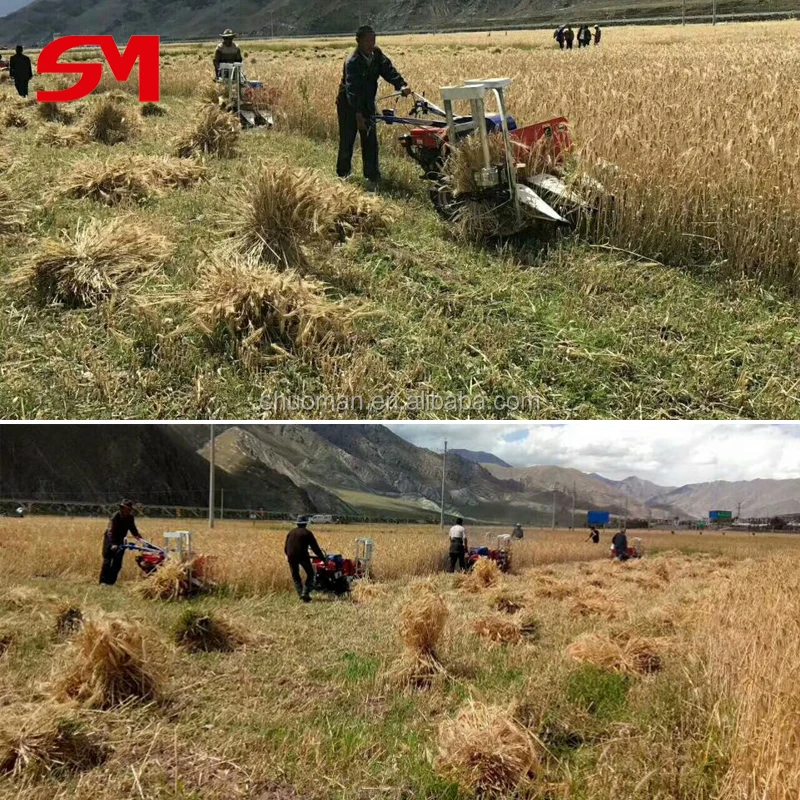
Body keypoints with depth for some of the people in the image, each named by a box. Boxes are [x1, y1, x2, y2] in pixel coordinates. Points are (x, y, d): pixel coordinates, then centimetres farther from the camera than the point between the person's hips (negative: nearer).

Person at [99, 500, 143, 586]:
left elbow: (133, 530, 5)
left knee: (117, 561, -3)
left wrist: (141, 539, -6)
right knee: (107, 560, -8)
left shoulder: (130, 518, -9)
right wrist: (112, 544, -47)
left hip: (120, 540, 5)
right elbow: (110, 531, -34)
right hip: (110, 540, -5)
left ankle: (111, 581, 2)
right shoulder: (115, 517, -26)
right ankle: (103, 581, -3)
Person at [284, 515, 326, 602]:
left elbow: (286, 547, 21)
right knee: (310, 574, 10)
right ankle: (305, 593, -5)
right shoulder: (307, 533, 1)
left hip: (291, 556, 4)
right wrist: (323, 558, 4)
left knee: (295, 576, 16)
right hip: (302, 556, -4)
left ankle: (300, 594, 6)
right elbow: (315, 548, -1)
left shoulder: (291, 532, 15)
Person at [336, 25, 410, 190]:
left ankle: (372, 176, 0)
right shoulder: (352, 62, -26)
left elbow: (389, 71, -17)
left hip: (367, 104, 5)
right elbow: (352, 89, -33)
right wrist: (358, 114, -43)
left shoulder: (377, 55, -6)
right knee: (347, 139, 2)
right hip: (349, 104, -5)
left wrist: (402, 85, -39)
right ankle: (344, 173, 23)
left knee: (370, 141, -2)